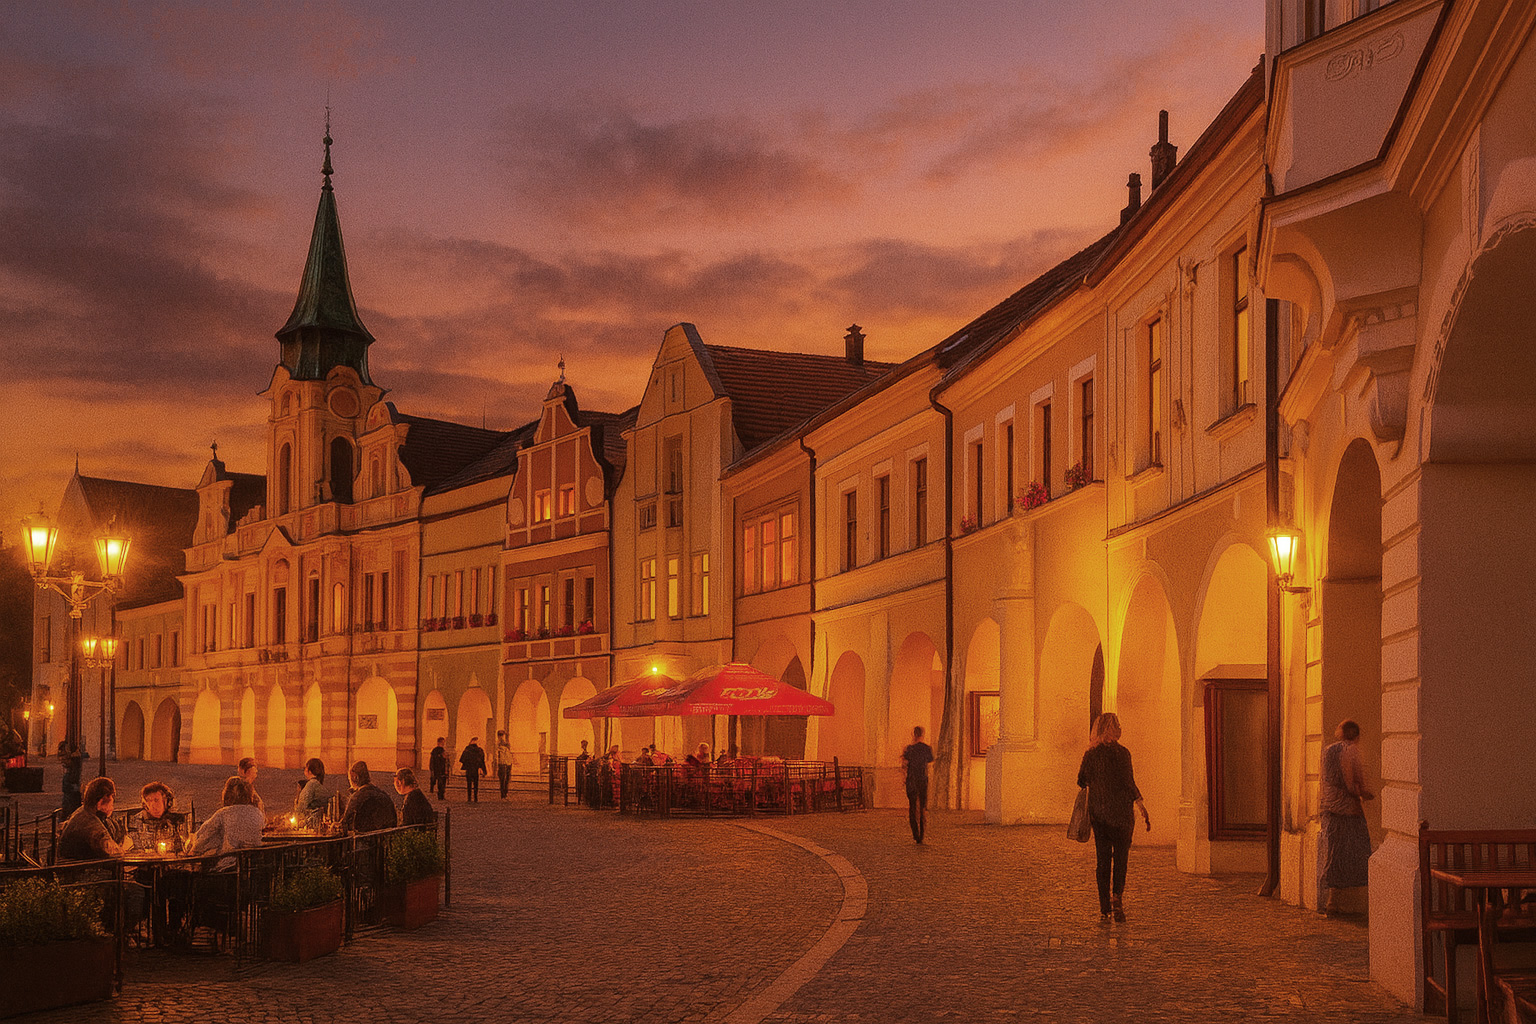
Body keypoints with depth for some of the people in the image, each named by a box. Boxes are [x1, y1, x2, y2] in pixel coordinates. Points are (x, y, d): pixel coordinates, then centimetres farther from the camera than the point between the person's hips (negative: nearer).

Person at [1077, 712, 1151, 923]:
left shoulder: (1090, 754, 3)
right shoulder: (1121, 753, -10)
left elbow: (1081, 782, 7)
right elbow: (1130, 786, -13)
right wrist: (1144, 811, -8)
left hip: (1097, 813, 4)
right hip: (1120, 812, -4)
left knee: (1103, 860, 8)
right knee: (1121, 857, 7)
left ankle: (1104, 908, 6)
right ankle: (1117, 895, -15)